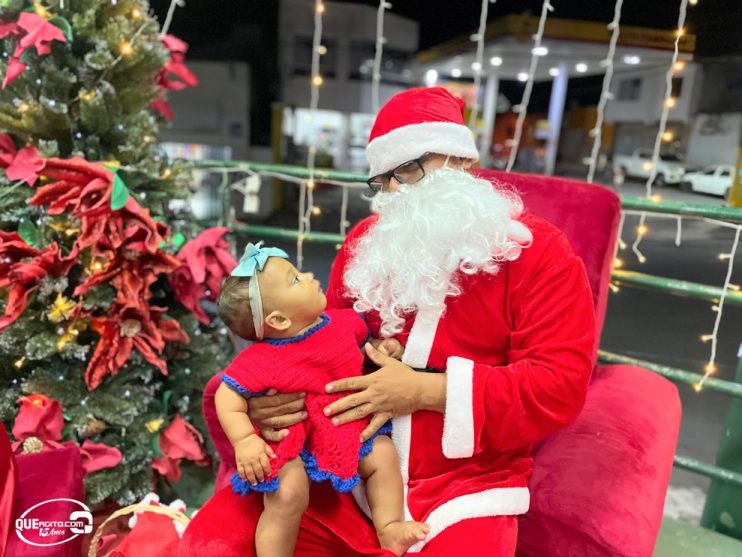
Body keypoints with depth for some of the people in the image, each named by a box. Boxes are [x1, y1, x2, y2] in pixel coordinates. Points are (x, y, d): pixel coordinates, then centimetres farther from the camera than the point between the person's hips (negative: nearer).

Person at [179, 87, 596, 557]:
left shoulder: (537, 251, -5)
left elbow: (562, 383, -12)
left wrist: (425, 391, -19)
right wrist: (273, 400, -6)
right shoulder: (368, 241, 9)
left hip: (463, 488, -2)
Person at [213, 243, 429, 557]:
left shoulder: (342, 322, -6)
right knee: (288, 494, -23)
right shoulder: (262, 361, -25)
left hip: (346, 433, 6)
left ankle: (389, 527, 13)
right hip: (292, 443, -5)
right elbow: (227, 395, -21)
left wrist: (384, 346, -4)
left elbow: (364, 342, 16)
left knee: (383, 453, -3)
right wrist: (244, 441, -31)